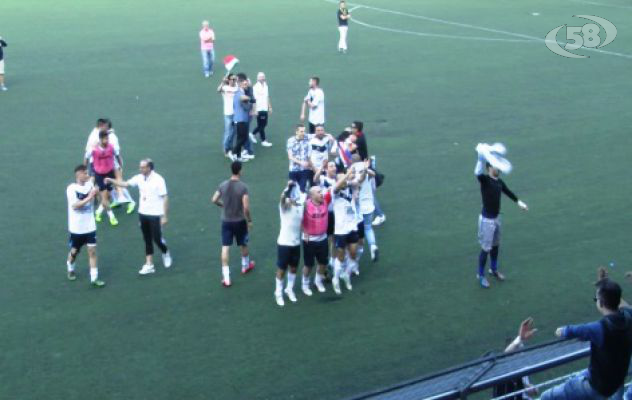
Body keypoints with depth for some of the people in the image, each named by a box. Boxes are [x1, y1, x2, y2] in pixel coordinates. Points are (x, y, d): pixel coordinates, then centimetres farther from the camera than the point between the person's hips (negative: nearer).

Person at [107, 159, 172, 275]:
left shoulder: (158, 180, -16)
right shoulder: (139, 178, 0)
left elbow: (165, 198, -14)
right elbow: (125, 184, 8)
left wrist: (164, 216, -15)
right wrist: (111, 180, -7)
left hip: (155, 215, -5)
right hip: (143, 213, 6)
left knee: (157, 239, -1)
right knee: (147, 240, 8)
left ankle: (165, 253, 30)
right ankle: (149, 265, 13)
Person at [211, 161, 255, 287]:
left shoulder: (223, 185, -6)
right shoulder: (243, 187, -18)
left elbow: (214, 200, 1)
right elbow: (246, 207, -21)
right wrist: (249, 220, -6)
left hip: (226, 221, 2)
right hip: (240, 221, -2)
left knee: (225, 247, 3)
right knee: (243, 244, 22)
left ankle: (226, 277, 1)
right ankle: (245, 265, 45)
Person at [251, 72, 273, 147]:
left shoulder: (266, 85, 11)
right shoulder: (256, 87, -11)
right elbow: (254, 99, -14)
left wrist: (270, 107, 16)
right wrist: (255, 110, -18)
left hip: (265, 108, 7)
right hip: (259, 109, -7)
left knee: (264, 124, 11)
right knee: (261, 125, -1)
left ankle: (253, 134, 28)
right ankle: (263, 141, 8)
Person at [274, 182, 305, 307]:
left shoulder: (301, 204, 1)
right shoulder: (285, 205, -18)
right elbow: (282, 197, -39)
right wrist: (289, 186, -53)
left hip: (296, 243, 5)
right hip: (284, 243, -5)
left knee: (294, 268, 18)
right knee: (281, 269, 7)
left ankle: (290, 289, 39)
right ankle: (278, 293, 23)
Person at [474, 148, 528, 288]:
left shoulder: (499, 181, 2)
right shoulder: (485, 180, -20)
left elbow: (508, 192, 21)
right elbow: (477, 173, -43)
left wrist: (518, 202, 24)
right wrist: (481, 158, -54)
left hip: (497, 218, 7)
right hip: (487, 220, -7)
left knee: (495, 245, 22)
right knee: (486, 248, 2)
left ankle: (494, 270, 42)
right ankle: (481, 275, 19)